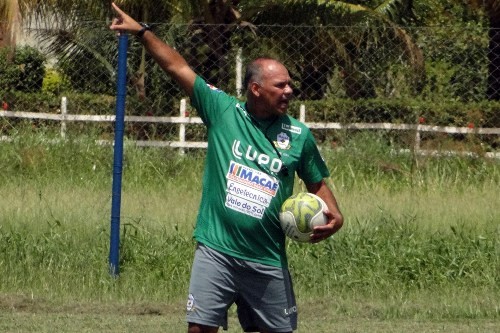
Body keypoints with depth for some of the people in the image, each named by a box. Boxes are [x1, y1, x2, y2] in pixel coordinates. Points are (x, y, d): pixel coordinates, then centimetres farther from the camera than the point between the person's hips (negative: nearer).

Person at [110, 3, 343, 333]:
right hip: (216, 252, -1)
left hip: (267, 260, 1)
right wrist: (141, 31, -1)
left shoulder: (298, 135, 3)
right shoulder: (223, 110, 0)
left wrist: (335, 216, -5)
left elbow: (317, 183, 14)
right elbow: (179, 68, 2)